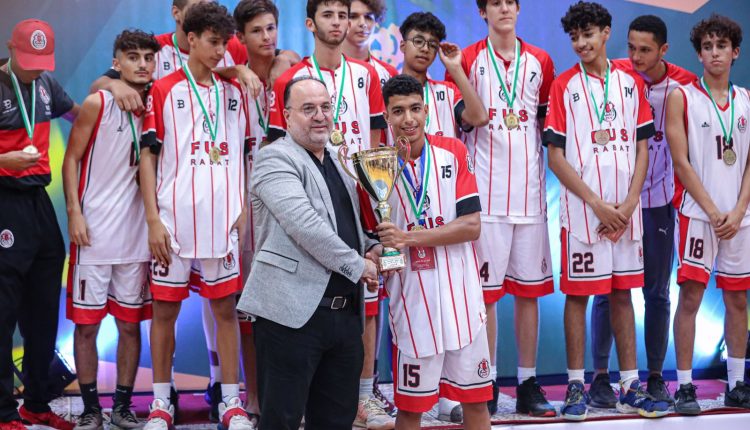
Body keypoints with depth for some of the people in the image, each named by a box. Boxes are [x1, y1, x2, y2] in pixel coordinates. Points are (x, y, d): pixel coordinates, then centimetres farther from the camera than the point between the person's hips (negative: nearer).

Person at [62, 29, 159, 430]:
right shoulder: (97, 104, -5)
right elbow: (71, 159, -3)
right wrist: (74, 213, -11)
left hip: (136, 233, 4)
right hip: (94, 231, -4)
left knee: (130, 322, 7)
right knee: (87, 322, 1)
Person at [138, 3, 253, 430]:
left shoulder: (234, 92, 10)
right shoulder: (165, 90, 1)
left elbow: (243, 157, 13)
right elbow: (149, 156, -1)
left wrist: (244, 210, 3)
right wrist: (153, 219, -7)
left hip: (223, 220, 2)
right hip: (174, 221, -2)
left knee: (226, 308, 5)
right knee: (165, 308, 4)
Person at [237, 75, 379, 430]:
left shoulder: (337, 164, 20)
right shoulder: (275, 158, -6)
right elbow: (304, 224, -19)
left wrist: (374, 249, 8)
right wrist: (358, 266, -12)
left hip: (346, 312, 8)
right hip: (293, 311, -8)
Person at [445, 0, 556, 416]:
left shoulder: (540, 62, 11)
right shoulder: (467, 60, 2)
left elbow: (550, 124, 16)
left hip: (529, 191, 3)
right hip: (485, 192, -3)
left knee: (529, 288, 5)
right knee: (485, 290, -1)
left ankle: (528, 384, 12)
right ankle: (486, 385, 7)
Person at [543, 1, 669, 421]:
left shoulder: (632, 83, 8)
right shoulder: (564, 86, -1)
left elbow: (642, 147, 7)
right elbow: (556, 155, -5)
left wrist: (629, 203, -6)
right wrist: (598, 205, -11)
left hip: (626, 211, 3)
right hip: (581, 210, -3)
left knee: (623, 292, 8)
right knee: (578, 294, 1)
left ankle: (631, 387, 13)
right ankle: (576, 386, 8)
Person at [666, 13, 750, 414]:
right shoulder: (681, 97, 0)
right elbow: (681, 162, -6)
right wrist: (713, 211, -11)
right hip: (697, 212, -4)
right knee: (690, 294, -7)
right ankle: (684, 386, -2)